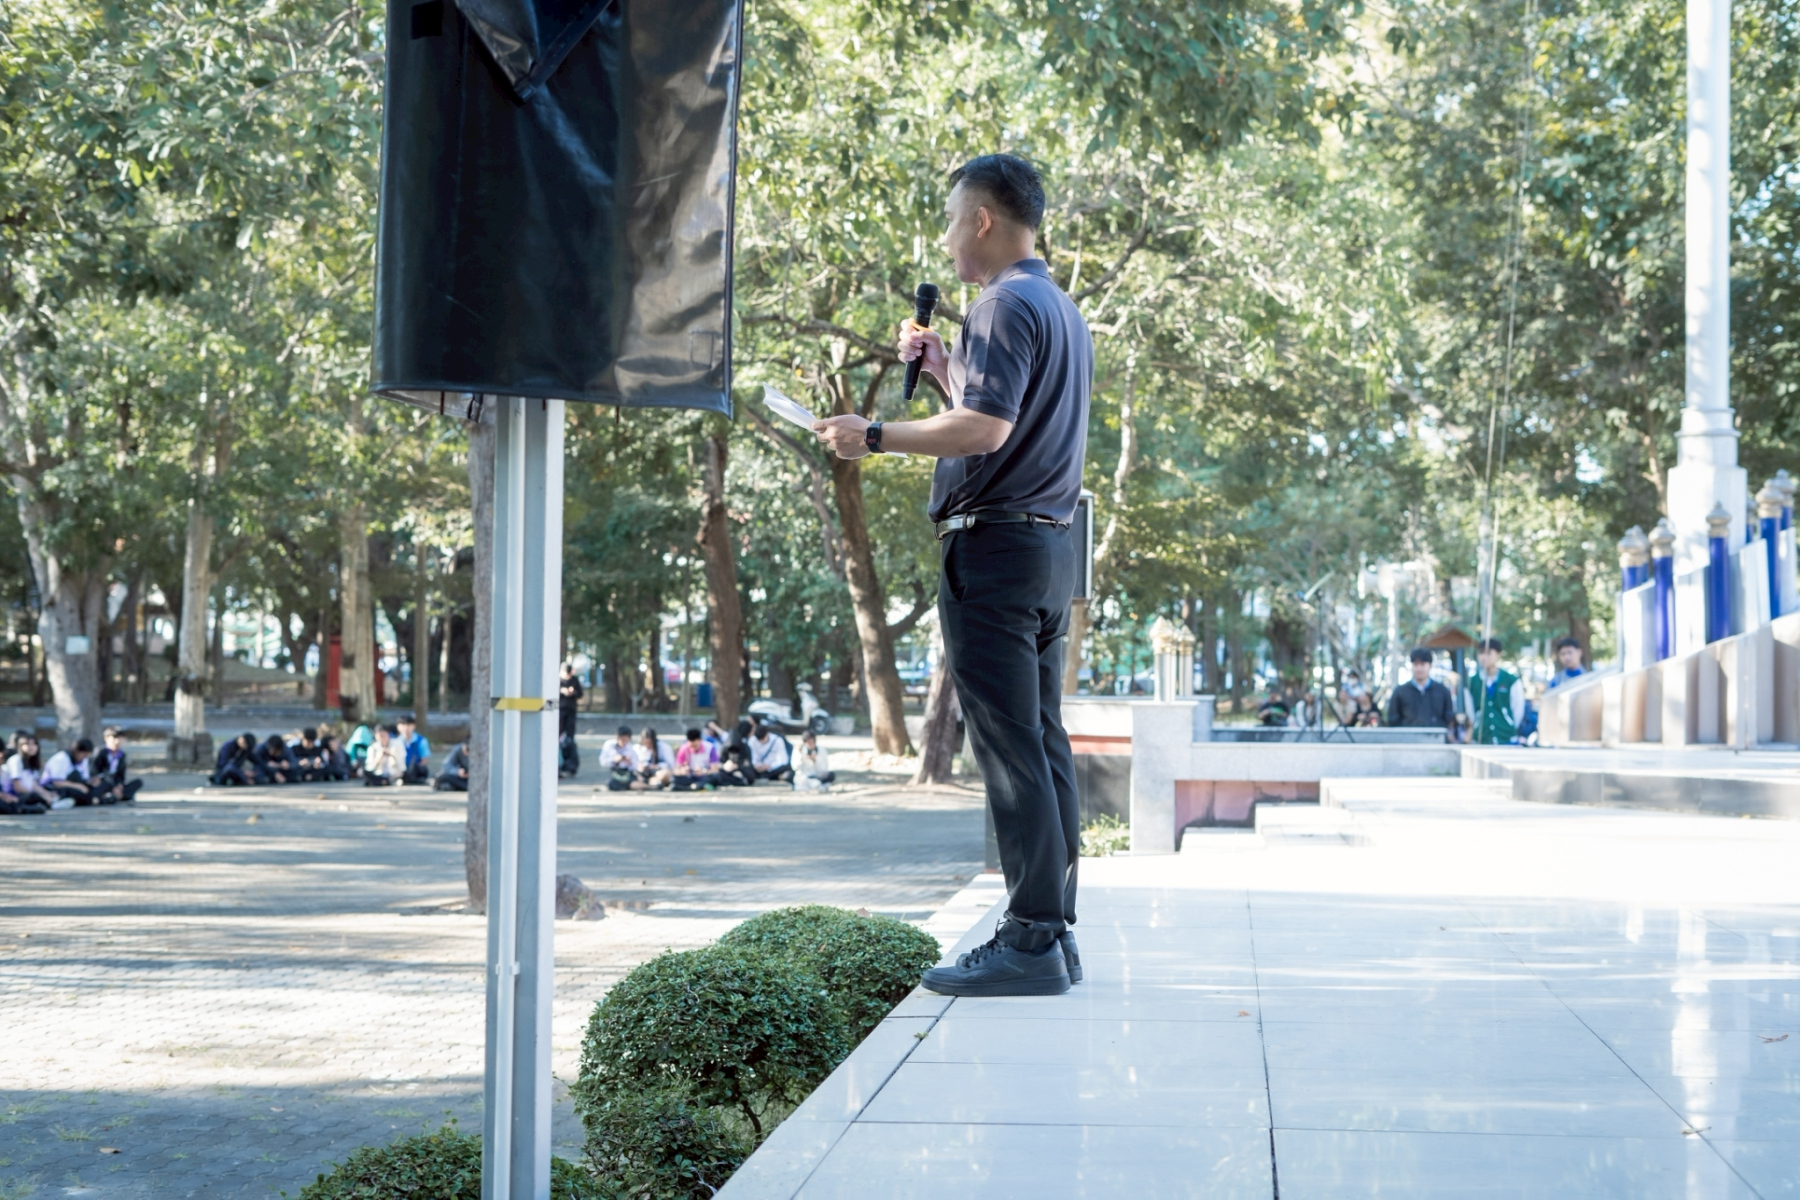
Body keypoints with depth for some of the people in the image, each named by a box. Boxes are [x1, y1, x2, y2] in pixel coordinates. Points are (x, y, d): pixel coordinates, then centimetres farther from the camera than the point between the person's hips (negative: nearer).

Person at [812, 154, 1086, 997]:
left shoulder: (1006, 305, -12)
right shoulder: (1060, 308, 20)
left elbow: (986, 428, -23)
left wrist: (873, 438, -17)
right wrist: (942, 370, 21)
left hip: (996, 546, -10)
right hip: (1050, 545, 10)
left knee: (1010, 746, -10)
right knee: (1043, 741, 10)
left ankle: (1030, 942, -10)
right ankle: (1053, 929, 13)